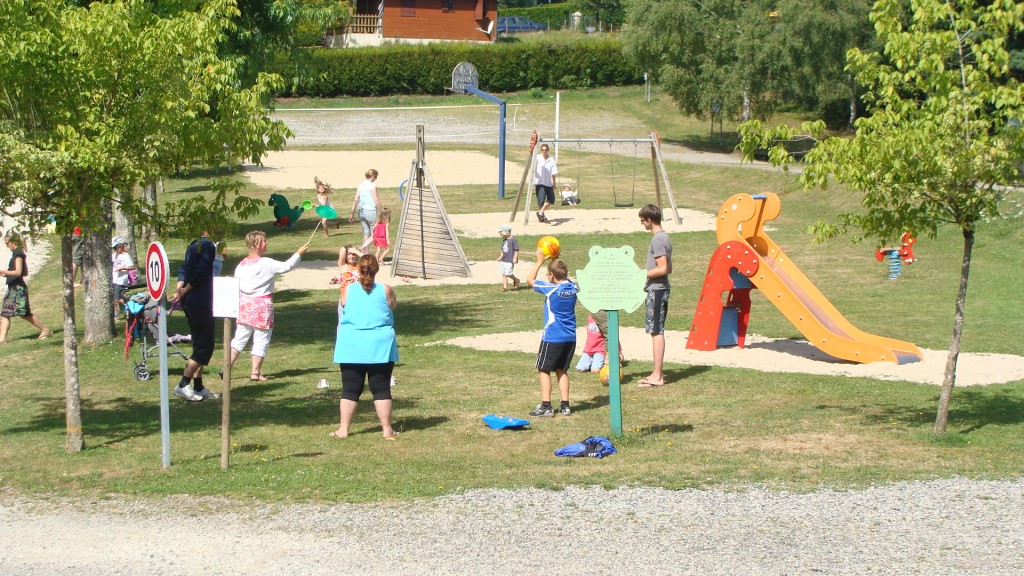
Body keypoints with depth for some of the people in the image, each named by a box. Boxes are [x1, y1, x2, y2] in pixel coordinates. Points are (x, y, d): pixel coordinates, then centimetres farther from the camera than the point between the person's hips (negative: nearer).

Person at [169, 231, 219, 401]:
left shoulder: (194, 245, 14)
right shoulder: (208, 247, -15)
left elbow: (183, 269, 11)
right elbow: (199, 274, -21)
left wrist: (179, 290, -2)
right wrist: (184, 292, -10)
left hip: (190, 303, 10)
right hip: (201, 302, -10)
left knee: (199, 345, 15)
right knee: (204, 347, -5)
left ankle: (198, 387, 18)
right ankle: (183, 386, -7)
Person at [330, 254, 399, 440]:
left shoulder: (348, 290, -3)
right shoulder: (386, 290, -5)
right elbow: (392, 306, 12)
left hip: (352, 347, 1)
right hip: (380, 346, -1)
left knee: (350, 389, 6)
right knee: (381, 389, 5)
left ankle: (343, 429, 7)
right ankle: (387, 429, 7)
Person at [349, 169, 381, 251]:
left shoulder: (360, 186, 10)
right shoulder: (372, 186, -8)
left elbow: (355, 200, 9)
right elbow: (376, 200, -12)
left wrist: (352, 214, 13)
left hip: (361, 212, 7)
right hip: (371, 211, -7)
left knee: (366, 233, 12)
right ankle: (363, 246, -19)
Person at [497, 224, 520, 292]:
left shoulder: (513, 240, -12)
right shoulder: (504, 240, 12)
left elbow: (516, 250, -13)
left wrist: (515, 258, -17)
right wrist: (500, 257, 11)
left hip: (510, 260, -8)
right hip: (503, 260, 8)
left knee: (508, 273, -11)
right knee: (504, 274, 5)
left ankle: (516, 280, 15)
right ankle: (505, 287, 9)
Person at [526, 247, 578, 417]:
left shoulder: (551, 289, -17)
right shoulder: (573, 287, 0)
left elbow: (530, 280, -3)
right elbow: (566, 277, 25)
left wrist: (540, 261, 3)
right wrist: (557, 261, 20)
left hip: (553, 337, -6)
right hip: (570, 338, 6)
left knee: (543, 370, 4)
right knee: (562, 370, 16)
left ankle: (546, 406, 0)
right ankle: (565, 406, 13)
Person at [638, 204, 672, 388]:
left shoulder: (657, 240, -16)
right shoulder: (665, 237, 14)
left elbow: (662, 268, -21)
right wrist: (646, 275, 21)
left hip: (656, 290, -10)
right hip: (662, 288, 10)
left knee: (656, 332, -7)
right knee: (658, 331, 13)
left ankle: (657, 376, -6)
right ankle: (658, 372, 18)